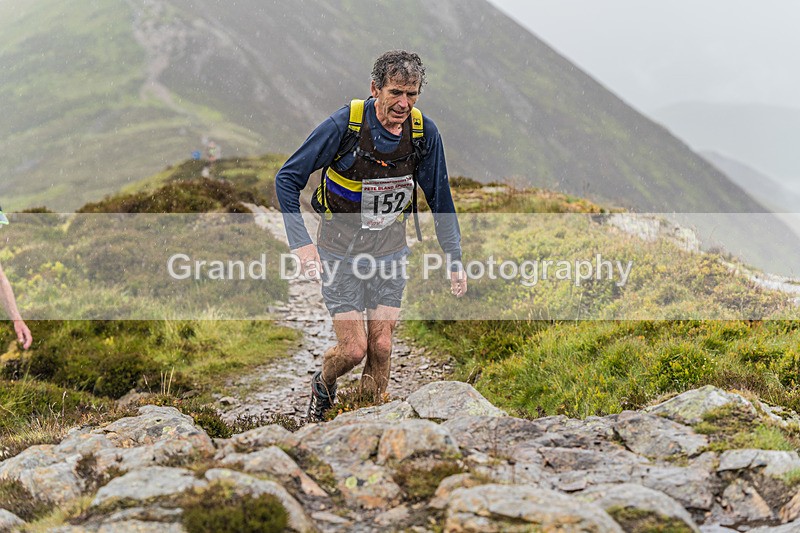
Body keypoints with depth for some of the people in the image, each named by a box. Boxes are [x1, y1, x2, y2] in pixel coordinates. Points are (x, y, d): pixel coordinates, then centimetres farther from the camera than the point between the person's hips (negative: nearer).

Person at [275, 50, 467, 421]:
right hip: (340, 251, -3)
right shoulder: (344, 125, -21)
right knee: (354, 348, -4)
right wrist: (300, 242, -22)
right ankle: (323, 386, 30)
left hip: (390, 250, 3)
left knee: (381, 345, -1)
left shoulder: (424, 133, -10)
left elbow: (439, 198, 5)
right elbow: (287, 178, -13)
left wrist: (455, 259, 2)